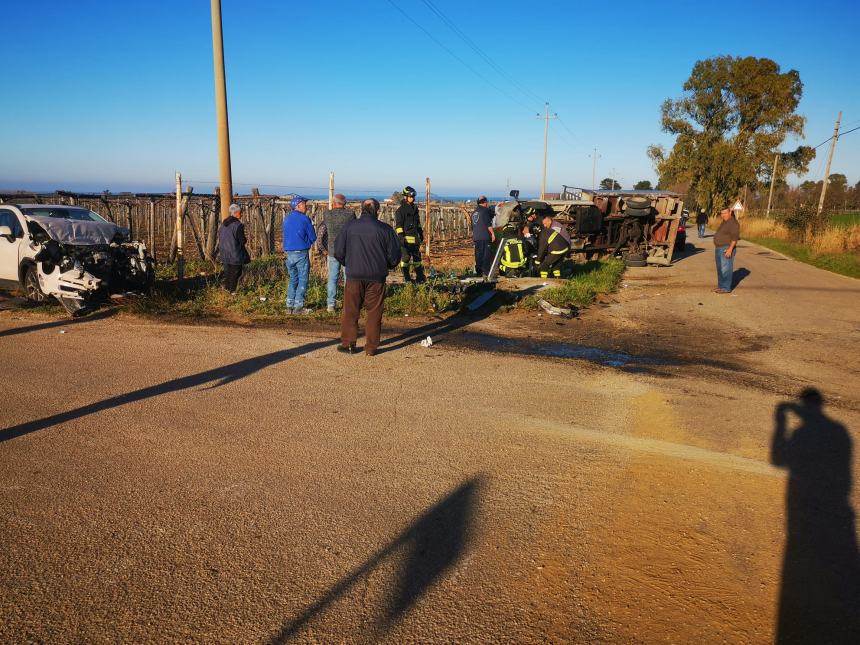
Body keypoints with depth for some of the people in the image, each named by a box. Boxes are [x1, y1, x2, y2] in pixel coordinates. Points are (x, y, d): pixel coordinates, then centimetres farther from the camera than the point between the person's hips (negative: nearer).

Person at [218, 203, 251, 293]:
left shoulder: (223, 224, 8)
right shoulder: (238, 225, -17)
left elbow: (219, 237, 14)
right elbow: (242, 241, -16)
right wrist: (245, 241, 7)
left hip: (224, 254, 7)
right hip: (235, 254, -7)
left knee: (227, 271, 17)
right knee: (235, 272, 2)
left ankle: (226, 287, 23)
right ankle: (232, 290, 5)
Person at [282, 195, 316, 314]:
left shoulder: (286, 219, 10)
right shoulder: (304, 219, -9)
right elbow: (313, 238, -5)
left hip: (289, 253, 6)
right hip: (301, 253, -6)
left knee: (293, 280, 15)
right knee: (303, 280, 1)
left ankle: (290, 306, 14)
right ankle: (298, 306, 0)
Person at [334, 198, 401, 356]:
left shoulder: (349, 226, 0)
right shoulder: (385, 229, -3)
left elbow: (338, 252, 3)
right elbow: (394, 256, 1)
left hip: (354, 276, 1)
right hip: (377, 278, 0)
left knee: (350, 311, 12)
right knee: (374, 313, 8)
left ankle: (348, 343, 15)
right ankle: (371, 347, 10)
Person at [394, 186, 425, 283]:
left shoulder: (414, 208, 13)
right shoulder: (400, 209, -10)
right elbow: (398, 225, -12)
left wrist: (421, 233, 21)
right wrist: (401, 237, -18)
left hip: (415, 237, 7)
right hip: (406, 238, -7)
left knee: (417, 256, 11)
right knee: (405, 257, -2)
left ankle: (420, 276, 18)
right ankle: (407, 278, 6)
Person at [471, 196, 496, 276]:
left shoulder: (474, 212, 20)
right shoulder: (485, 210, -4)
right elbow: (488, 224, -13)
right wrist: (492, 233, -10)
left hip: (476, 236, 8)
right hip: (485, 236, -8)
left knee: (478, 254, 9)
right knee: (486, 254, -7)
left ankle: (478, 271, 10)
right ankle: (486, 271, -10)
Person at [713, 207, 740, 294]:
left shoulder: (733, 223, -14)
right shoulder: (724, 222, 16)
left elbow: (735, 237, -21)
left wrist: (730, 249, -28)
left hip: (727, 249, -10)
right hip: (719, 249, 10)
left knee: (725, 269, -8)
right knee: (720, 269, 12)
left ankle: (726, 288, -6)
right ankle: (720, 286, 18)